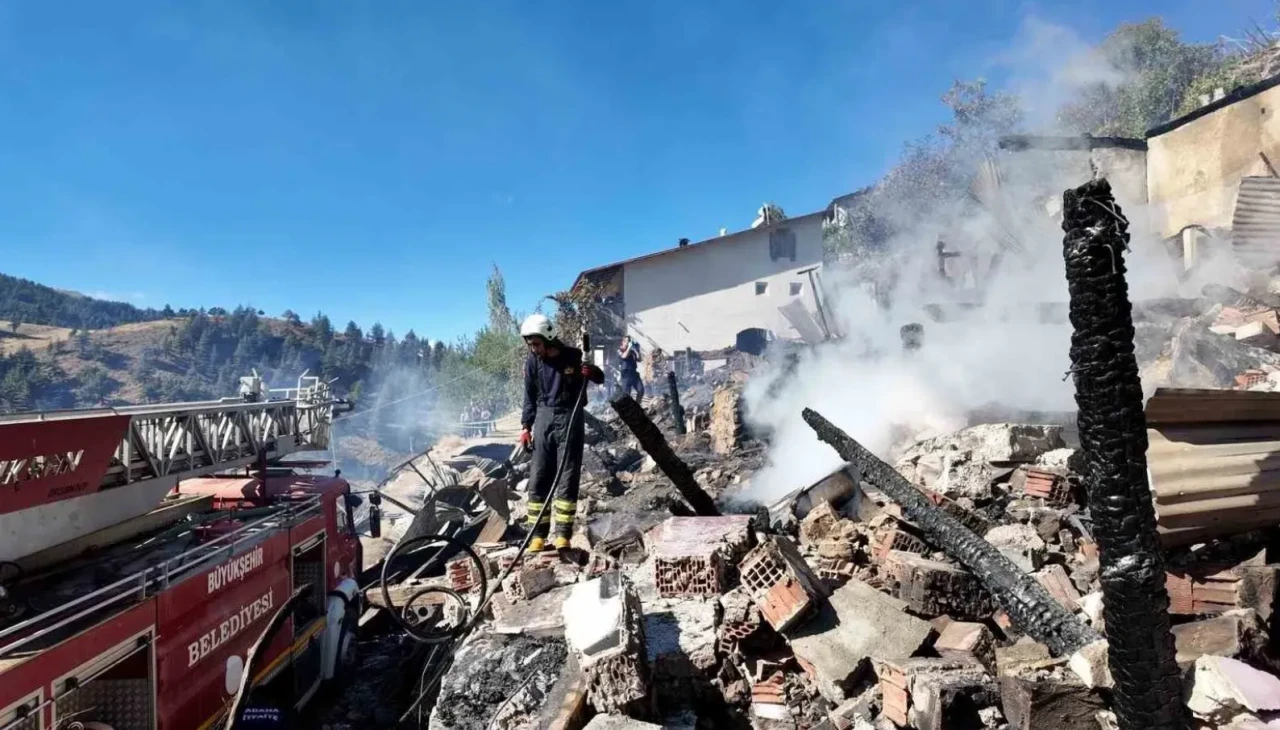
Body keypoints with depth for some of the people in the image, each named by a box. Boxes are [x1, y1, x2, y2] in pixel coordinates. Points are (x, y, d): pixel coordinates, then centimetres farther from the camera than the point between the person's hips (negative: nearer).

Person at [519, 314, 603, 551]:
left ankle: (563, 535, 4)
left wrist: (592, 372, -20)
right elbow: (530, 396, 10)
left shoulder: (573, 356, -7)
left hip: (569, 419, -3)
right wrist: (526, 426, 5)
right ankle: (538, 535, 8)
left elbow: (600, 379, 3)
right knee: (538, 479, 2)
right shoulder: (532, 362, 1)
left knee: (567, 479, -1)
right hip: (544, 419, 3)